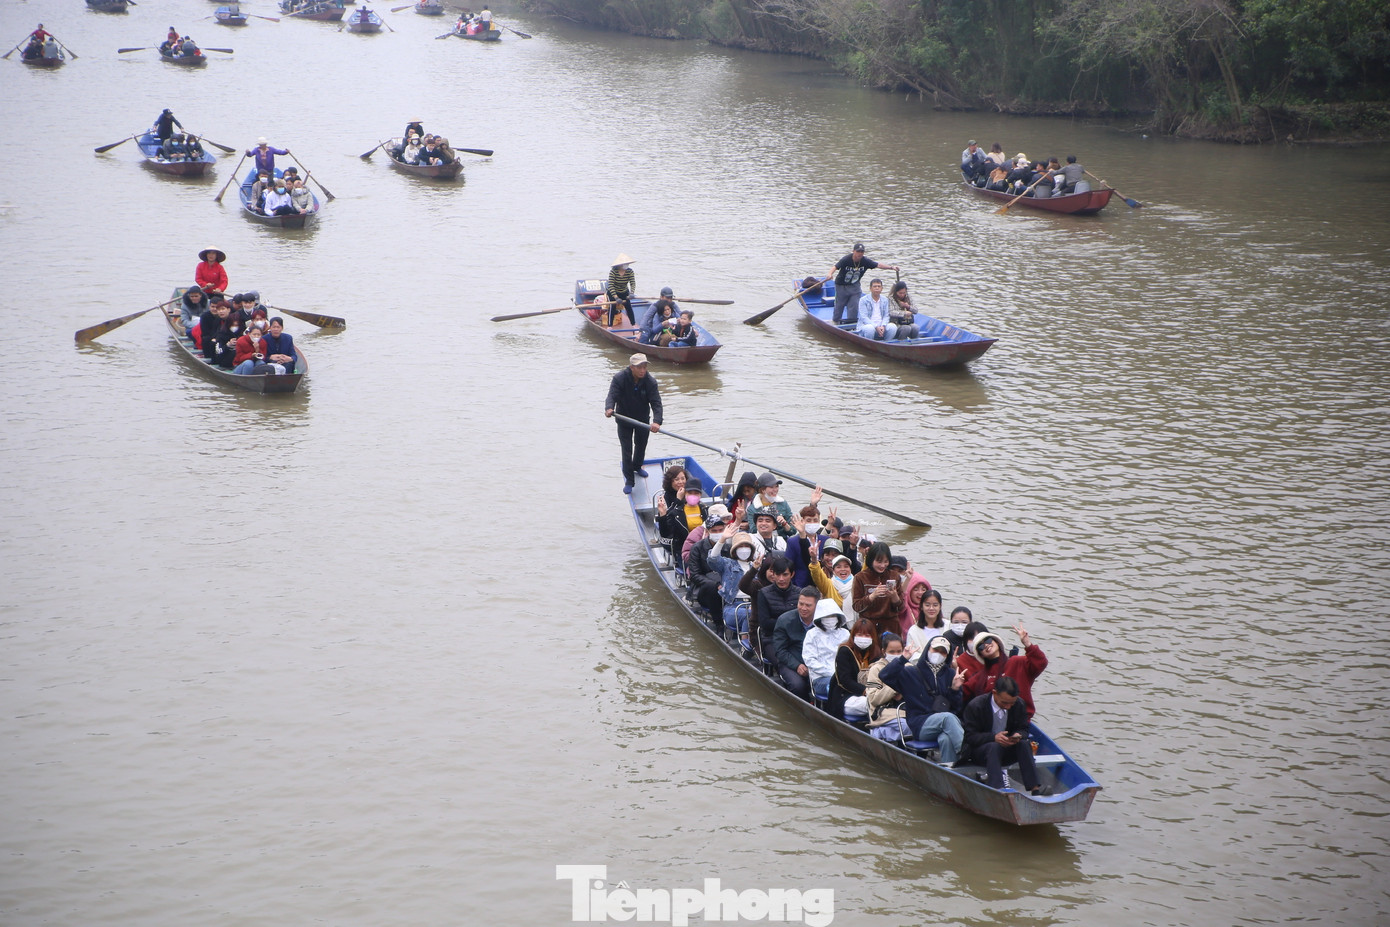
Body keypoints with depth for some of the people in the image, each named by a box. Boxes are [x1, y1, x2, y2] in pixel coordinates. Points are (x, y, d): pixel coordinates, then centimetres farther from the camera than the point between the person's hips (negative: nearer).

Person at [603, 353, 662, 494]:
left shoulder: (650, 381, -21)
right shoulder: (619, 378, -24)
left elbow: (656, 403, -27)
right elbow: (612, 395, -33)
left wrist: (657, 421, -42)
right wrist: (609, 408, -56)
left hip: (643, 419, 3)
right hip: (624, 419, -3)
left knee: (641, 445, 21)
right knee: (627, 449, -5)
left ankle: (637, 467, 50)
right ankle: (629, 481, 1)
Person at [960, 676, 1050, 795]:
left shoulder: (1018, 705, -4)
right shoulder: (976, 706, -17)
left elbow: (1024, 729, 4)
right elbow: (969, 736, -18)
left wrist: (1018, 735, -22)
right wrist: (993, 737, -33)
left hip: (1006, 748, 4)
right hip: (979, 750, -4)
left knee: (1024, 744, -25)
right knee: (994, 747, -37)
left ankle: (1035, 787, -33)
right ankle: (996, 789, -50)